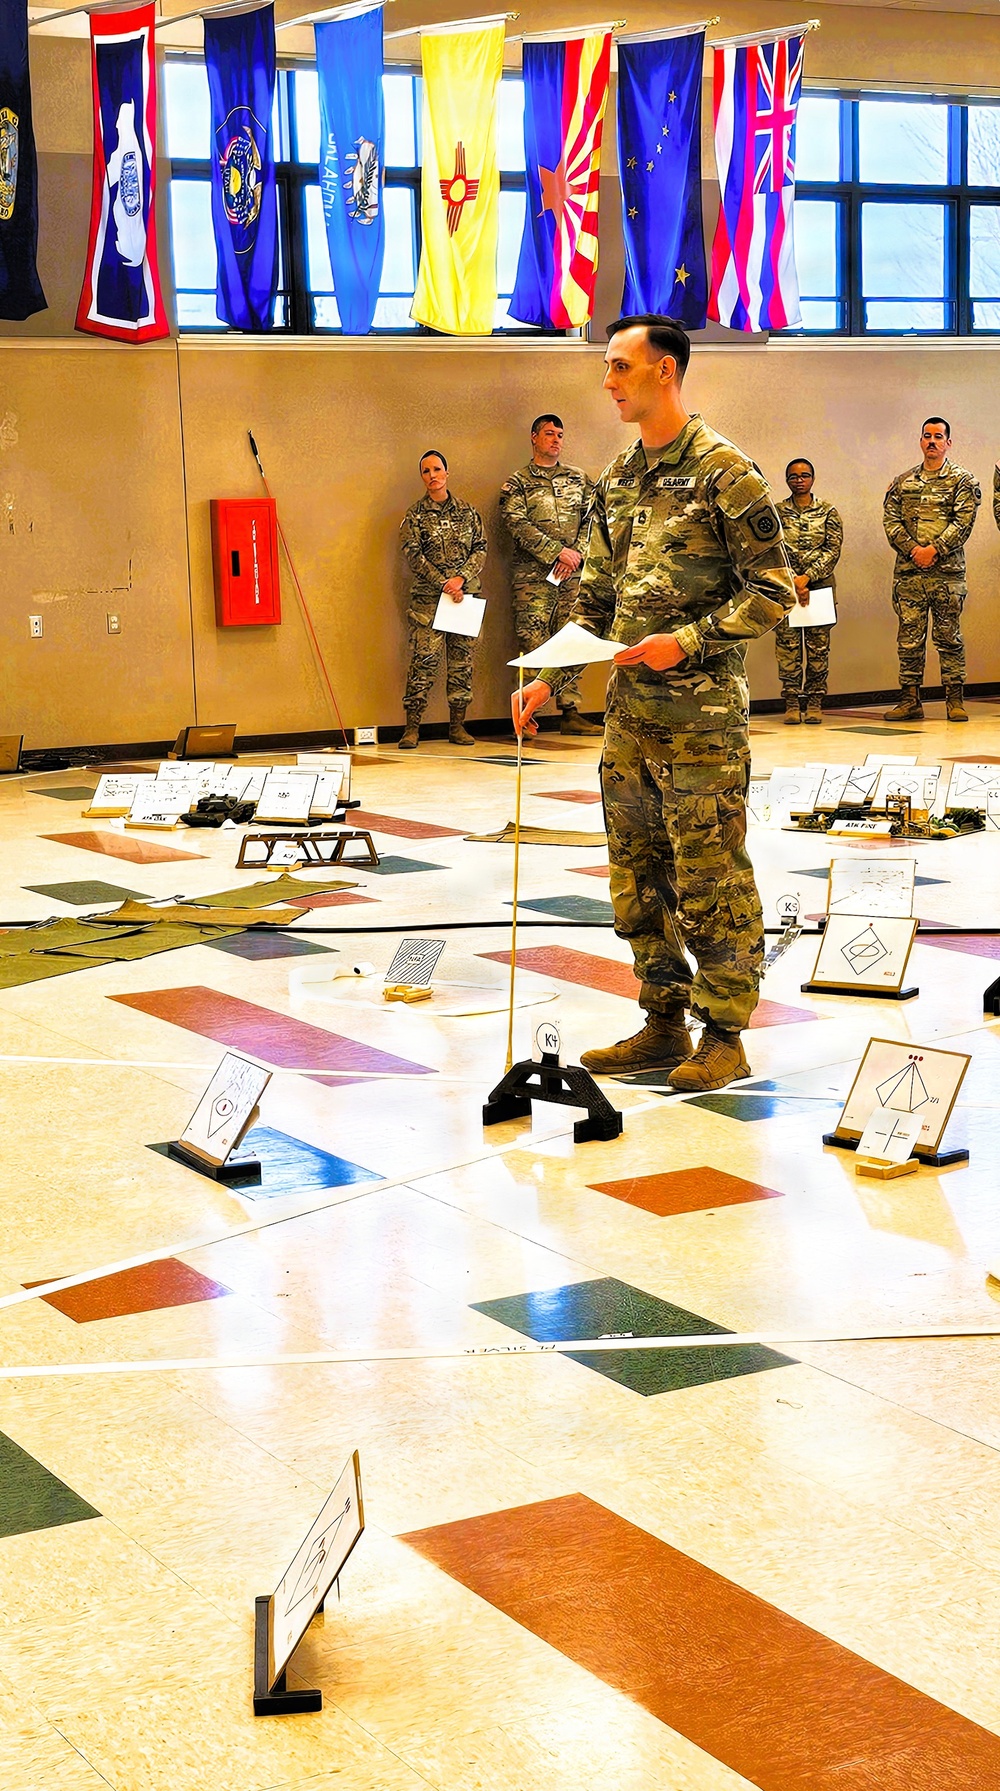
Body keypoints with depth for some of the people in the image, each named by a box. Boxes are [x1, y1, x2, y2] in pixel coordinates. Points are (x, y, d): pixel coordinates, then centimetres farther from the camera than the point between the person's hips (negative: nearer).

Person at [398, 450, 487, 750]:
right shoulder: (415, 515, 4)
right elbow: (414, 556, -4)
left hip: (466, 594, 3)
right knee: (423, 660, -9)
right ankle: (412, 728, -8)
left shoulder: (467, 511, 12)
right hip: (428, 596, -3)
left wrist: (460, 579, -9)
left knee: (462, 660, 2)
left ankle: (458, 726, 8)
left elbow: (480, 548, 7)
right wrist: (444, 584, -13)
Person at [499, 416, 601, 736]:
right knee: (532, 645, -7)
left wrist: (576, 554, -6)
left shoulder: (578, 479, 16)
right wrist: (558, 551, -14)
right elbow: (518, 525, -8)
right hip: (533, 576, -4)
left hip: (572, 576, 4)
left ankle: (571, 713, 7)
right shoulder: (518, 483, 4)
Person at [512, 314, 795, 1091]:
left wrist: (688, 642, -19)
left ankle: (724, 1037, 8)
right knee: (639, 875, 12)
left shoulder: (724, 472, -9)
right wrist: (547, 679, 7)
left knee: (711, 879, -1)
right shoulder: (618, 479, 13)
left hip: (701, 713, -7)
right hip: (629, 708, 8)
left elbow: (773, 590, -11)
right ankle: (665, 1024, 22)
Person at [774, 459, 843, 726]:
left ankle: (815, 702, 5)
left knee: (818, 644, 0)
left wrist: (807, 577, -13)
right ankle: (791, 703, -1)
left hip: (819, 585, 0)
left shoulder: (828, 512, 7)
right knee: (787, 643, -4)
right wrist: (793, 583, -11)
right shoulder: (777, 512, 7)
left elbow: (833, 550, -1)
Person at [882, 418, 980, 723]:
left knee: (949, 637, 0)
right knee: (909, 638, 3)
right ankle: (910, 700, 7)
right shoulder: (903, 483, 14)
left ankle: (955, 700, 5)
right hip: (908, 572, 3)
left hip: (947, 572, -3)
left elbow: (963, 522, -6)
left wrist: (934, 550, -15)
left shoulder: (962, 481, 4)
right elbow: (890, 520, 6)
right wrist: (912, 550, -9)